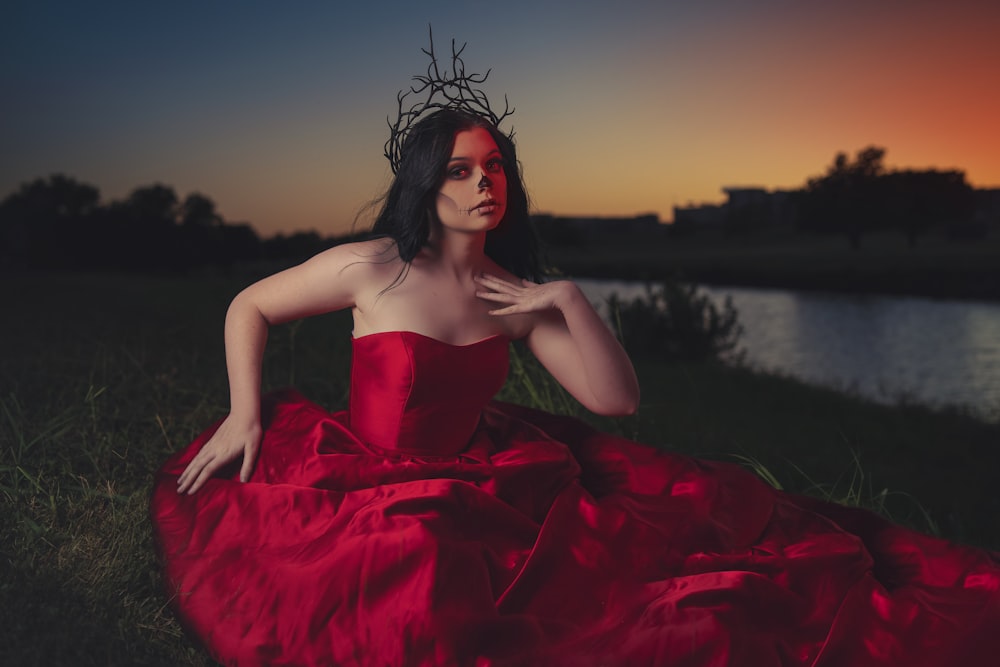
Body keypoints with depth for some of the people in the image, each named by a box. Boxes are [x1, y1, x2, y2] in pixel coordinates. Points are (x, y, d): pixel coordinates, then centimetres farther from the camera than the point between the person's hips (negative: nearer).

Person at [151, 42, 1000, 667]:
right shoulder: (372, 267, -11)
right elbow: (248, 307, 2)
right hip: (366, 491, -4)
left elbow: (618, 399, -4)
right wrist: (244, 415, -8)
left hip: (475, 486, 5)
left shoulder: (516, 293, 2)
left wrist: (570, 299, -15)